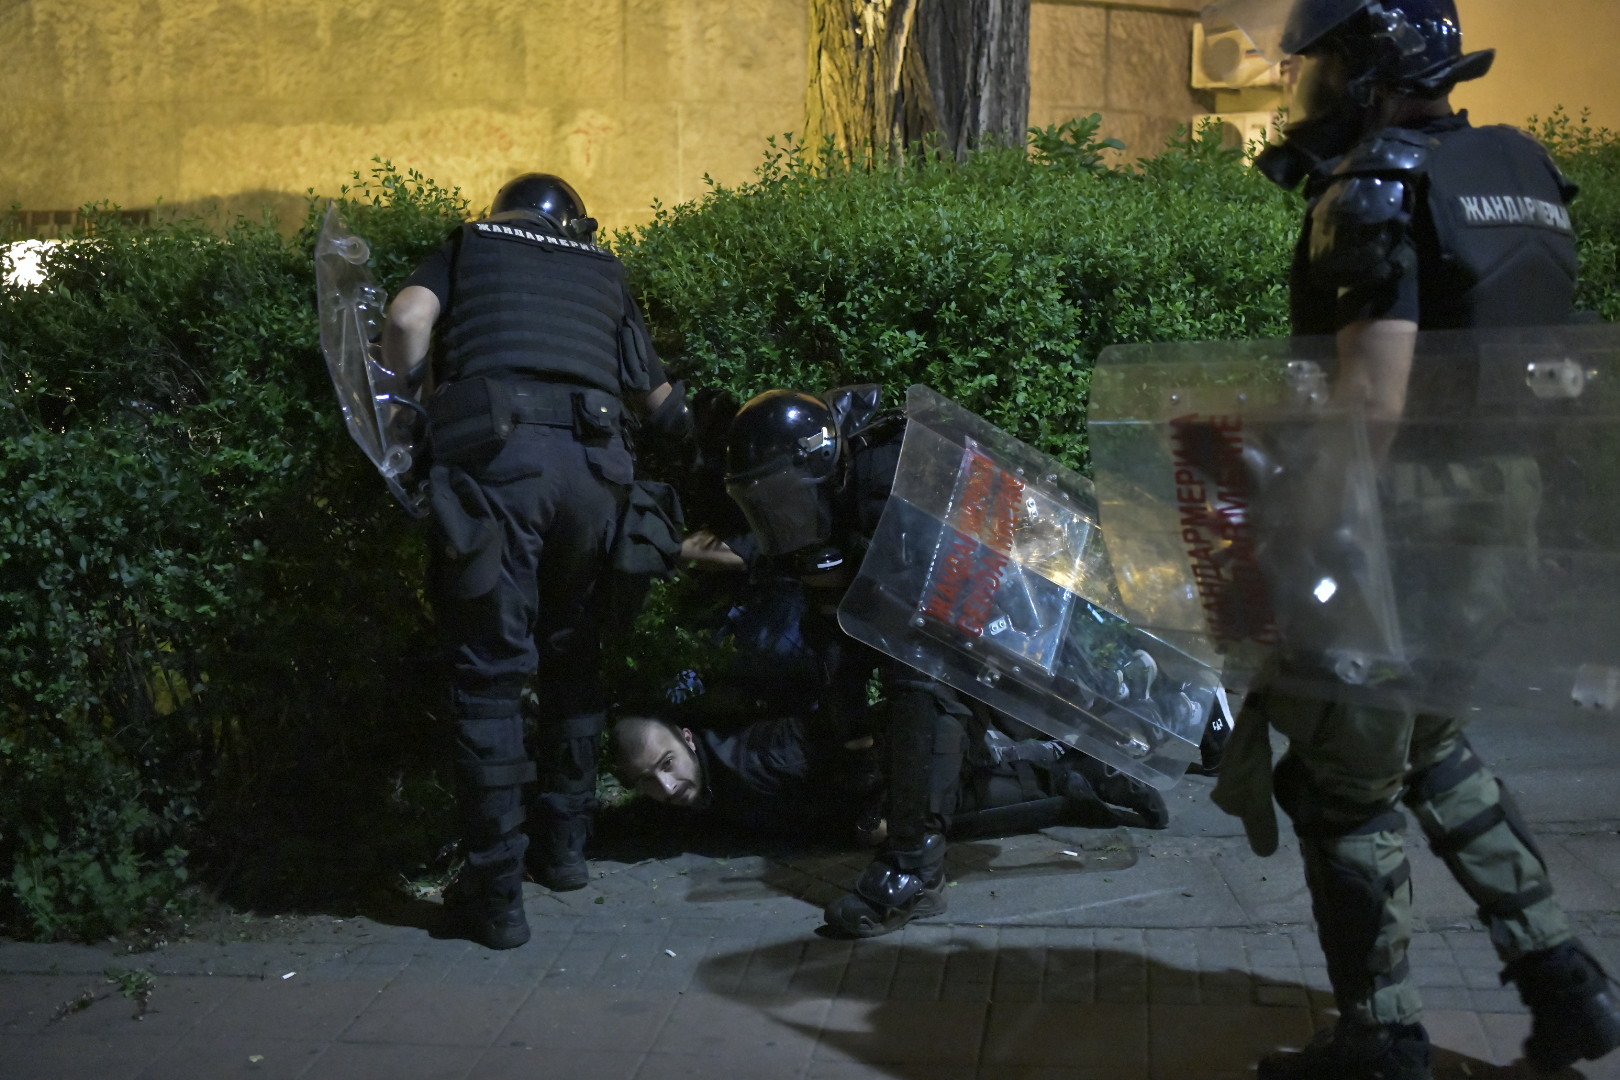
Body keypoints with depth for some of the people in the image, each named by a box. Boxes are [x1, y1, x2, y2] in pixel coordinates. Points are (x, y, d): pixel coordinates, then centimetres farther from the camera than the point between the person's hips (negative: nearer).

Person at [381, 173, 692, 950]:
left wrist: (413, 405, 18)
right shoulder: (604, 275, 29)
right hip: (592, 462, 3)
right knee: (573, 658, 20)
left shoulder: (469, 245, 24)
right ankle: (565, 844, 29)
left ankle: (495, 893, -1)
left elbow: (408, 319, 3)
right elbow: (663, 405, 27)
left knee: (488, 670, -1)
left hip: (492, 451, -3)